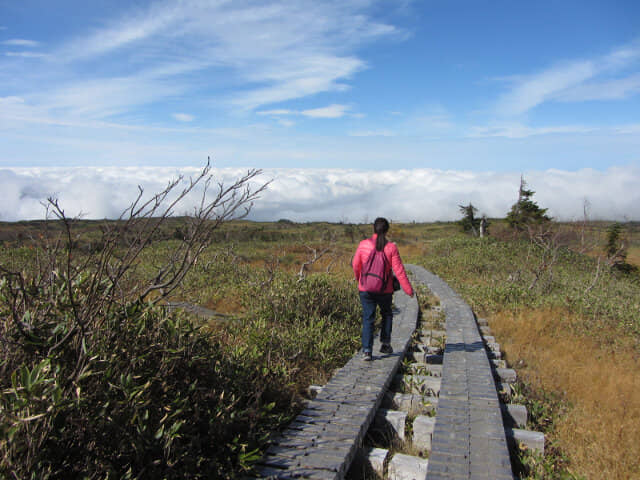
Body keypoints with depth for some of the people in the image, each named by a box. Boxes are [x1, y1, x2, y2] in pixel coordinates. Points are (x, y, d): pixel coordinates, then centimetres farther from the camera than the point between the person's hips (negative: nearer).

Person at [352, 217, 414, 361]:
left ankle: (367, 351, -2)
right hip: (385, 290, 0)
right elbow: (399, 270, -9)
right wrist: (408, 289, 0)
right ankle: (385, 344, 24)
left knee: (368, 318, 5)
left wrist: (359, 280, 23)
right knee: (387, 314, 24)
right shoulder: (391, 247, -10)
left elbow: (356, 265, 3)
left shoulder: (363, 244, -7)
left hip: (366, 289, 0)